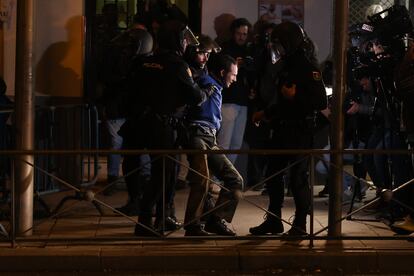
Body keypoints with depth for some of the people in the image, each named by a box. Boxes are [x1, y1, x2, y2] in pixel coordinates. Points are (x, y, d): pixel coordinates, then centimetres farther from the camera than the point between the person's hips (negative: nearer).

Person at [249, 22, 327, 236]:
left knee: (298, 178, -4)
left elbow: (321, 102, -20)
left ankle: (300, 225, 5)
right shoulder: (286, 67, 15)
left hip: (300, 132, -9)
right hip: (282, 130, 9)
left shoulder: (308, 68, -12)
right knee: (273, 174, 11)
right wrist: (265, 113, 26)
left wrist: (295, 96, -24)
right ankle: (273, 220, 21)